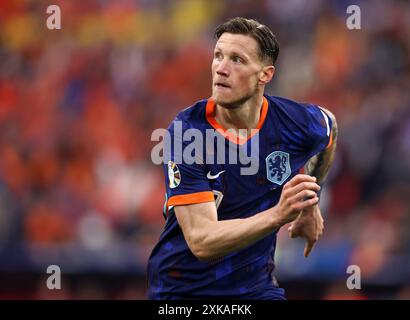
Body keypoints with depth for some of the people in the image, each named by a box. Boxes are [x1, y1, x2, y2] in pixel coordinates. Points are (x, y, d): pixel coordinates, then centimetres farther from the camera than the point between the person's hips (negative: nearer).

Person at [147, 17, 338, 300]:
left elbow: (329, 125, 15)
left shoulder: (299, 123, -12)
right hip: (181, 288, -2)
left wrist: (310, 205, 20)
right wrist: (277, 215, -38)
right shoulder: (185, 132, -20)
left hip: (256, 285, 2)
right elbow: (201, 242, -27)